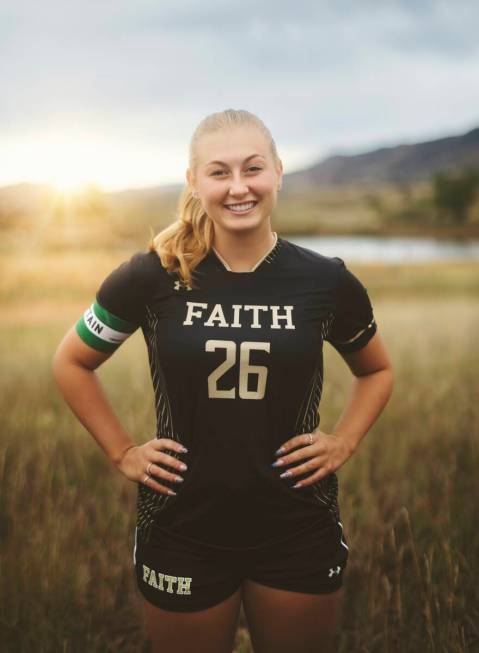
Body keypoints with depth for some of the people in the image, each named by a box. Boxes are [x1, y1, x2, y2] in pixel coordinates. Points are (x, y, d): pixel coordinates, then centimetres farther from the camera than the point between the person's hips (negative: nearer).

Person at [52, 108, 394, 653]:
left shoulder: (326, 281, -7)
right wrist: (121, 453, -1)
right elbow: (71, 363, 5)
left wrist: (344, 442, -1)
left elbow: (376, 370, 12)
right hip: (182, 529, 0)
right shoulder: (152, 276, -10)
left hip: (299, 531, 1)